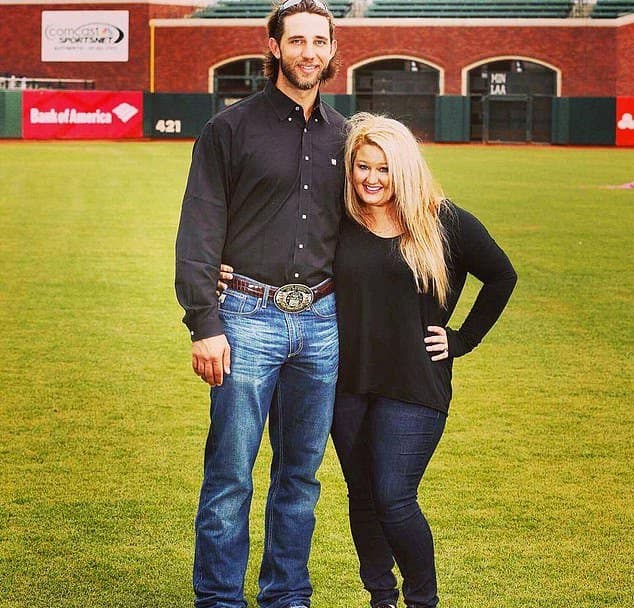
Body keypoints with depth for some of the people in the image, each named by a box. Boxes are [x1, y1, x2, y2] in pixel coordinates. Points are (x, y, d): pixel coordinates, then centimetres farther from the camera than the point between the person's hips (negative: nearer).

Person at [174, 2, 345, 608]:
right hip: (249, 318, -4)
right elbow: (199, 233, -5)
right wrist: (204, 325, -12)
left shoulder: (343, 137, 12)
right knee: (230, 474, -3)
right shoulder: (231, 128, -1)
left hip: (321, 323, 4)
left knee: (301, 473, 10)